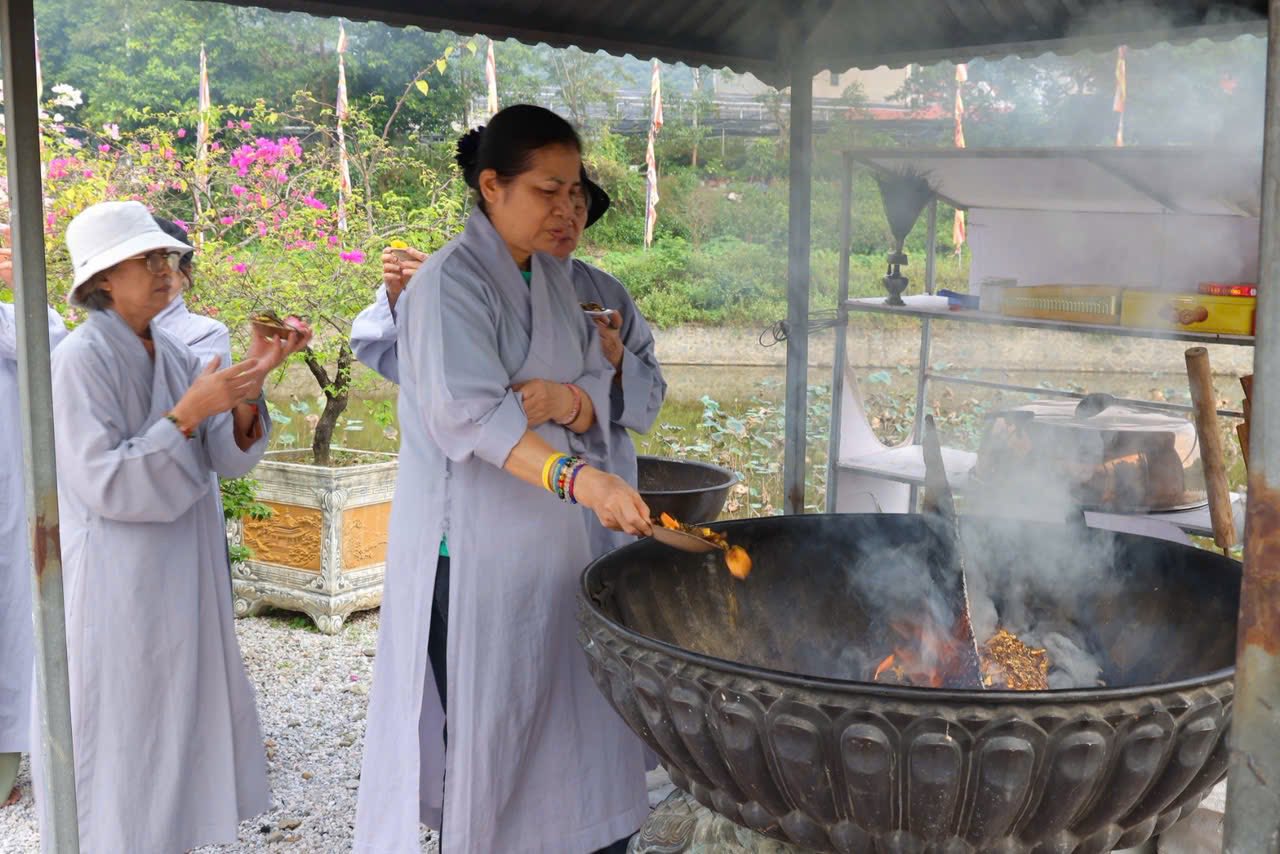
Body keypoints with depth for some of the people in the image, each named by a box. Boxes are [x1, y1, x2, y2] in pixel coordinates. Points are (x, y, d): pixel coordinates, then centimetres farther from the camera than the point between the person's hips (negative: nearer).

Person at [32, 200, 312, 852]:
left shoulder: (172, 356, 6)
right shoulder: (80, 360, -14)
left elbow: (228, 458, 0)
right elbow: (102, 484, -20)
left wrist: (247, 387, -16)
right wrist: (187, 414, -25)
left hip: (184, 575, 7)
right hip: (120, 584, -7)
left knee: (183, 719, 16)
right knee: (127, 730, 3)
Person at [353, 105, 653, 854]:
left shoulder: (554, 278, 11)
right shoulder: (450, 281, -13)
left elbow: (601, 389, 11)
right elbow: (469, 414, -26)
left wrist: (565, 399, -13)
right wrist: (578, 478, -39)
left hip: (551, 539, 7)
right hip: (474, 545, -7)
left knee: (569, 720, 9)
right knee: (484, 732, 2)